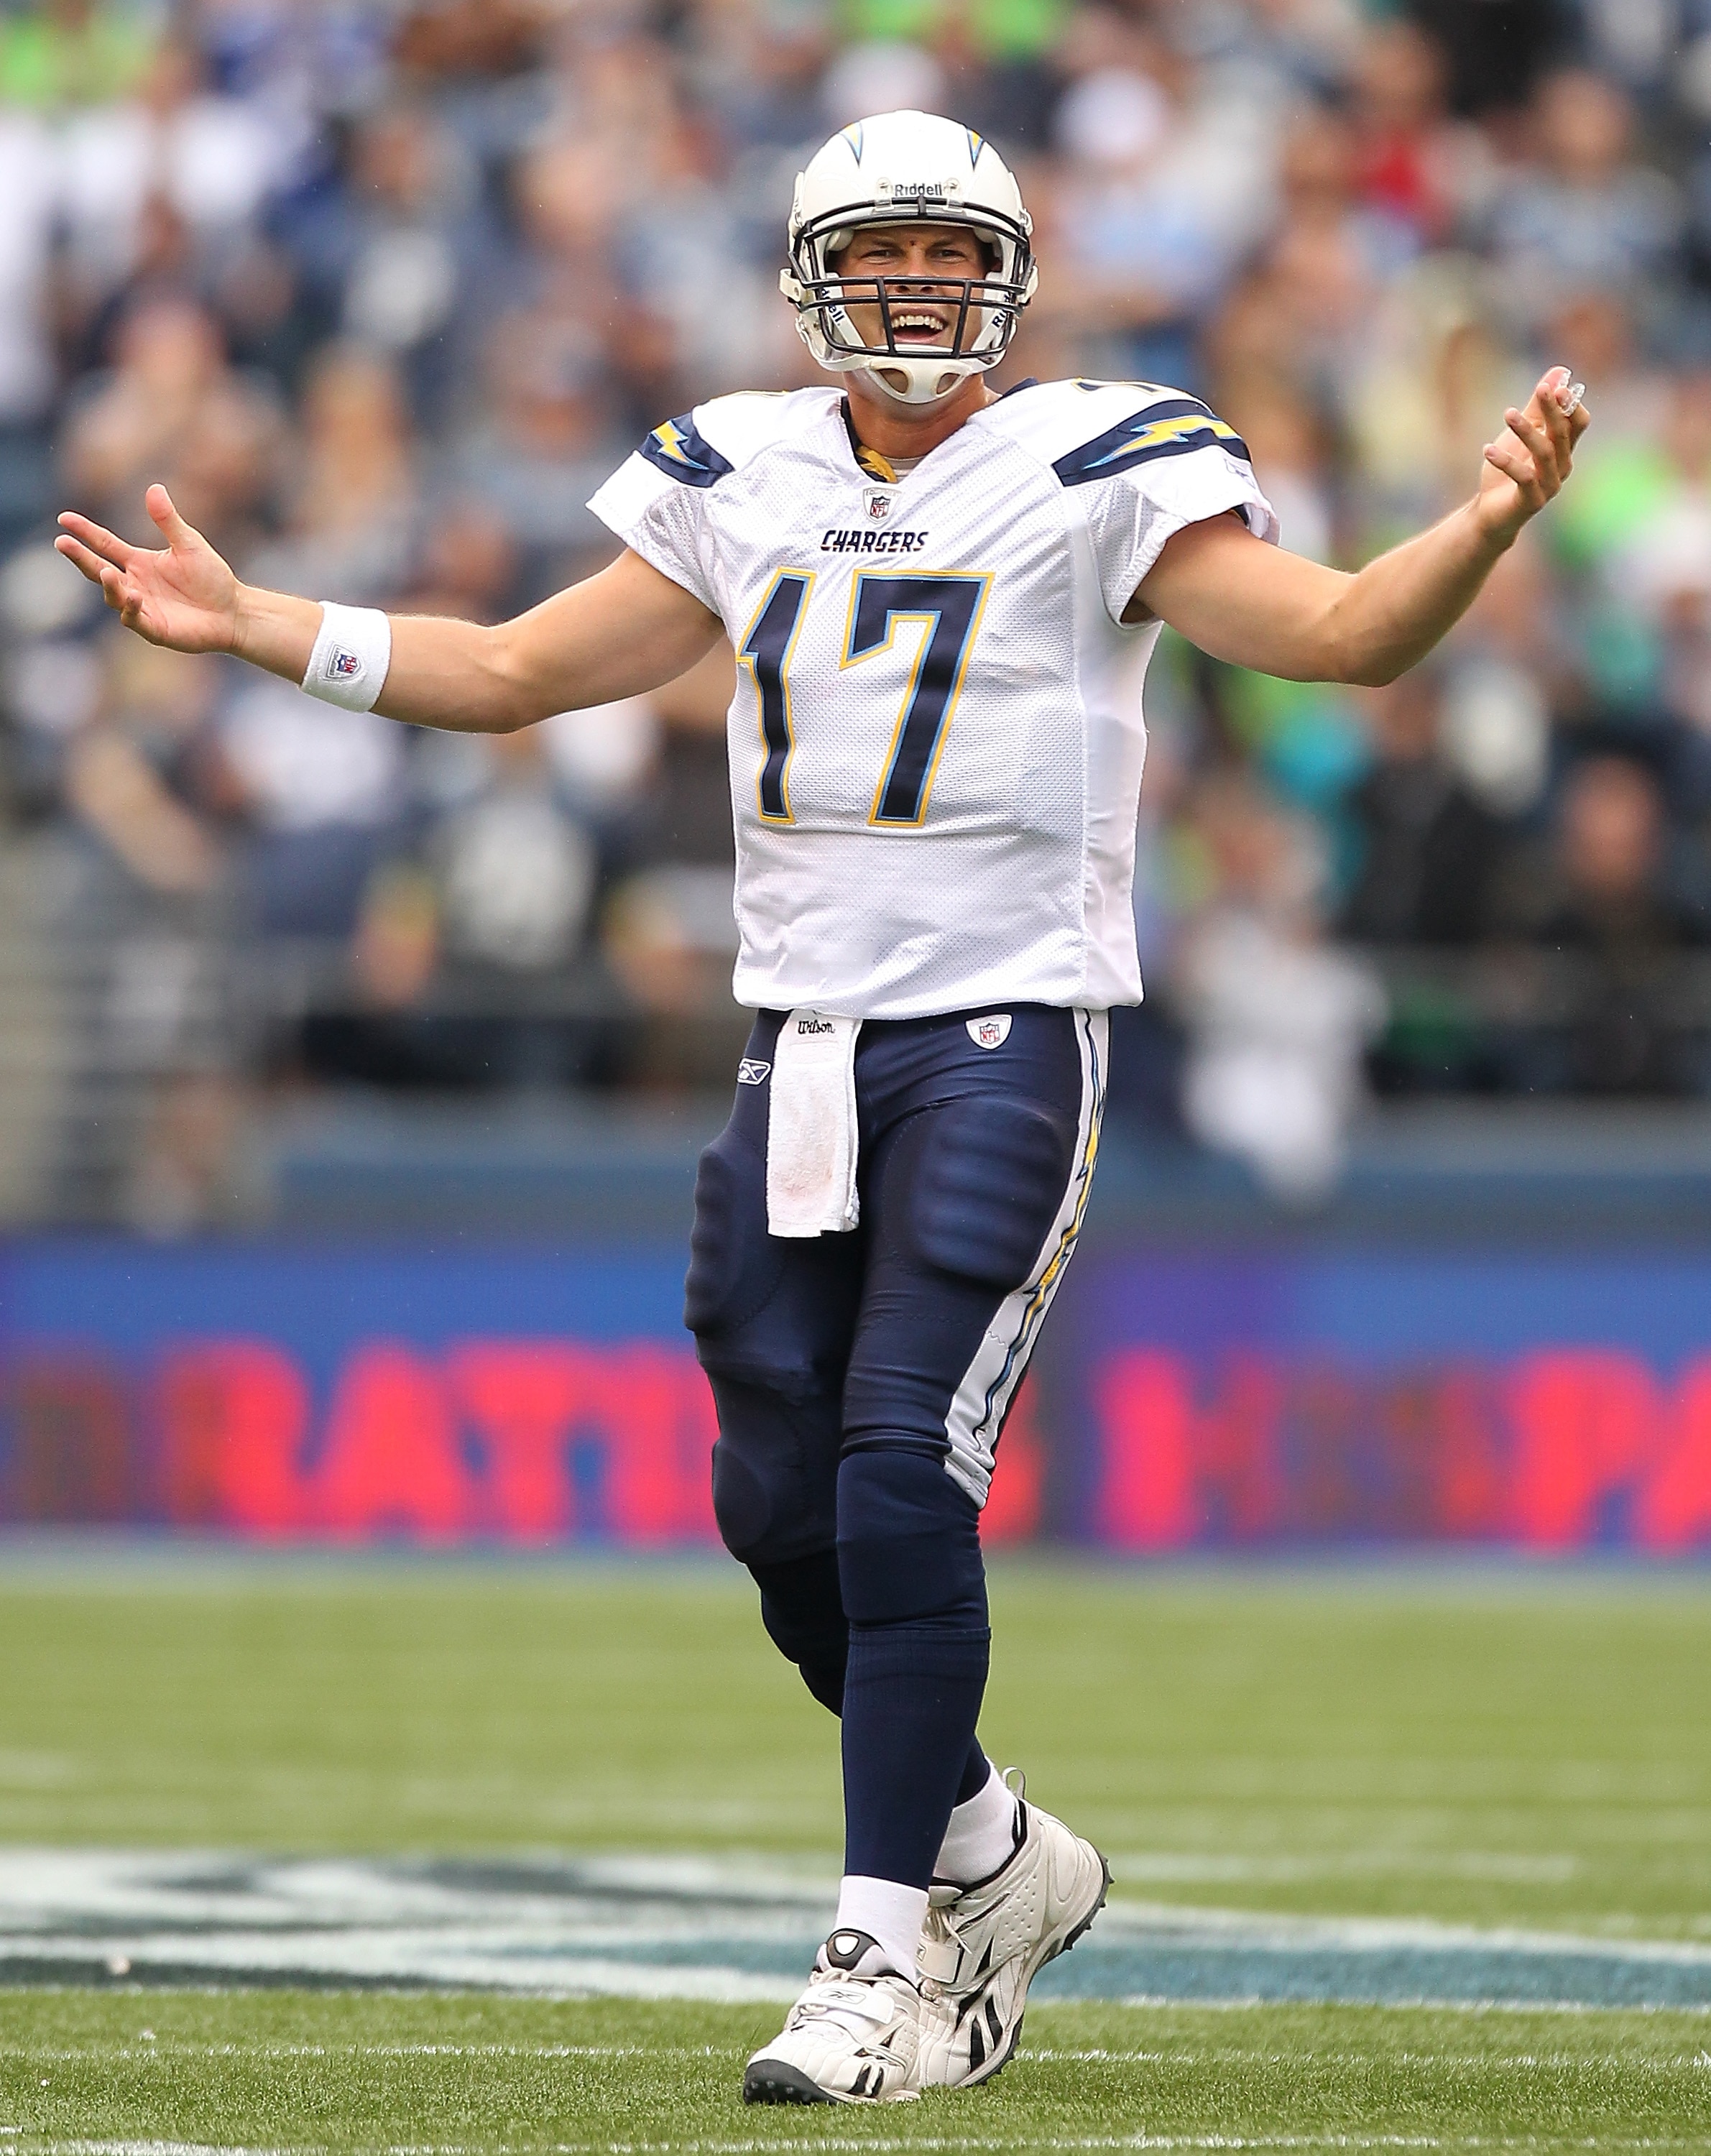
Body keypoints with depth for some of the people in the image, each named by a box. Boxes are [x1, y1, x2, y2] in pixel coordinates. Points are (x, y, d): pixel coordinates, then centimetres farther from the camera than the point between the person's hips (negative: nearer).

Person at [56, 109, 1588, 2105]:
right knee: (783, 1505, 4)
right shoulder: (746, 484, 11)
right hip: (805, 1040, 5)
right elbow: (512, 671, 18)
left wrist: (1489, 520, -29)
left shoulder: (1092, 475, -3)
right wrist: (244, 623, 12)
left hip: (1003, 1028, -5)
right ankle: (994, 1858, 25)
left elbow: (1344, 632, -11)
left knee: (902, 1478, -15)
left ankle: (887, 1965, -11)